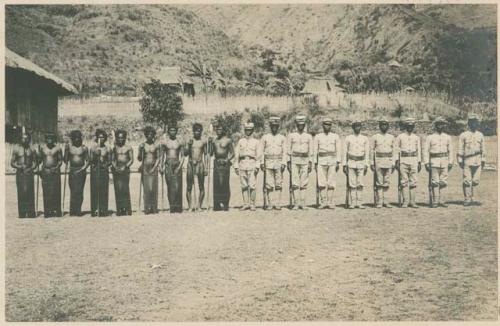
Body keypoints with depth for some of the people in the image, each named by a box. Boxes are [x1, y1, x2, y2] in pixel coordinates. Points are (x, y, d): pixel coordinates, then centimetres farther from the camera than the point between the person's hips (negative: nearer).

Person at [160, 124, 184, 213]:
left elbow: (182, 156, 6)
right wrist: (162, 167, -2)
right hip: (168, 165, 1)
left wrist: (179, 166, -7)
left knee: (177, 186, -8)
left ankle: (178, 207, -5)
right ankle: (172, 207, 3)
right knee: (170, 186, -1)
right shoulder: (164, 142, 7)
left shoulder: (180, 143, 6)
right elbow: (162, 156, 9)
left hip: (177, 165, -1)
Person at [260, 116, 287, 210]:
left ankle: (278, 204, 1)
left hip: (279, 162, 0)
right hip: (268, 163, 0)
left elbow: (284, 152, 3)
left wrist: (283, 163, -8)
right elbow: (262, 151, 6)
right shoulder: (265, 137, 8)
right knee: (269, 184, -2)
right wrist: (262, 163, -3)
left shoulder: (282, 138, 8)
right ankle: (270, 203, 1)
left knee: (279, 184, -2)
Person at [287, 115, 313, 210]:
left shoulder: (309, 137, 8)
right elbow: (289, 150, 5)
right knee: (295, 183, -6)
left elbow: (310, 151, 8)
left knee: (304, 183, 0)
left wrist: (310, 163, 0)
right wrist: (288, 163, -1)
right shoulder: (291, 136, 5)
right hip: (294, 161, -1)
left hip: (305, 161, 1)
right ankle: (295, 203, -5)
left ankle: (302, 204, 4)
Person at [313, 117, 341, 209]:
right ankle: (323, 202, -4)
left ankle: (330, 202, 1)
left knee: (331, 183, -2)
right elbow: (315, 151, 7)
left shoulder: (336, 136, 7)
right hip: (321, 161, 0)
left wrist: (338, 162, -5)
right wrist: (315, 163, 2)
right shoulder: (318, 137, 8)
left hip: (332, 161, 0)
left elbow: (338, 150, 3)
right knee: (322, 183, -7)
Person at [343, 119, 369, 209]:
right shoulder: (348, 138, 6)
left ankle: (359, 203, 2)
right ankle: (352, 203, 0)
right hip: (351, 163, -1)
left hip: (361, 163, 1)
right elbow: (345, 152, 6)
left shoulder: (365, 139, 7)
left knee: (360, 184, -2)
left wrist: (366, 165, 0)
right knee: (352, 184, -4)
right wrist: (344, 165, 0)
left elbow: (367, 153, 7)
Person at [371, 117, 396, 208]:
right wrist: (372, 163, -3)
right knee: (379, 183, -3)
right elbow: (372, 151, 3)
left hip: (389, 162, 2)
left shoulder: (391, 137, 9)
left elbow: (393, 151, 11)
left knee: (386, 183, 5)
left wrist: (393, 164, 6)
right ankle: (379, 202, -1)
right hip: (379, 162, -2)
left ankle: (385, 202, 10)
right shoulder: (375, 137, 2)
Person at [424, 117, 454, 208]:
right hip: (434, 161, -2)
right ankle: (435, 201, -1)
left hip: (445, 161, 2)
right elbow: (426, 150, 1)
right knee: (435, 182, -4)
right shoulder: (430, 137, 4)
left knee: (443, 182, 2)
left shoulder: (448, 137, 11)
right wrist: (426, 163, -6)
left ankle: (442, 201, 7)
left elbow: (450, 150, 12)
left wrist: (451, 162, 4)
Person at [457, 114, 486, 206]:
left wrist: (483, 160, 7)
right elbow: (460, 149, 0)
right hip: (467, 161, -3)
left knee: (475, 181, 2)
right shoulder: (463, 135, 1)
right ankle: (467, 199, 4)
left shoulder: (480, 135, 11)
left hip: (477, 161, 3)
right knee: (467, 181, -3)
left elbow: (483, 149, 13)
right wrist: (460, 161, -5)